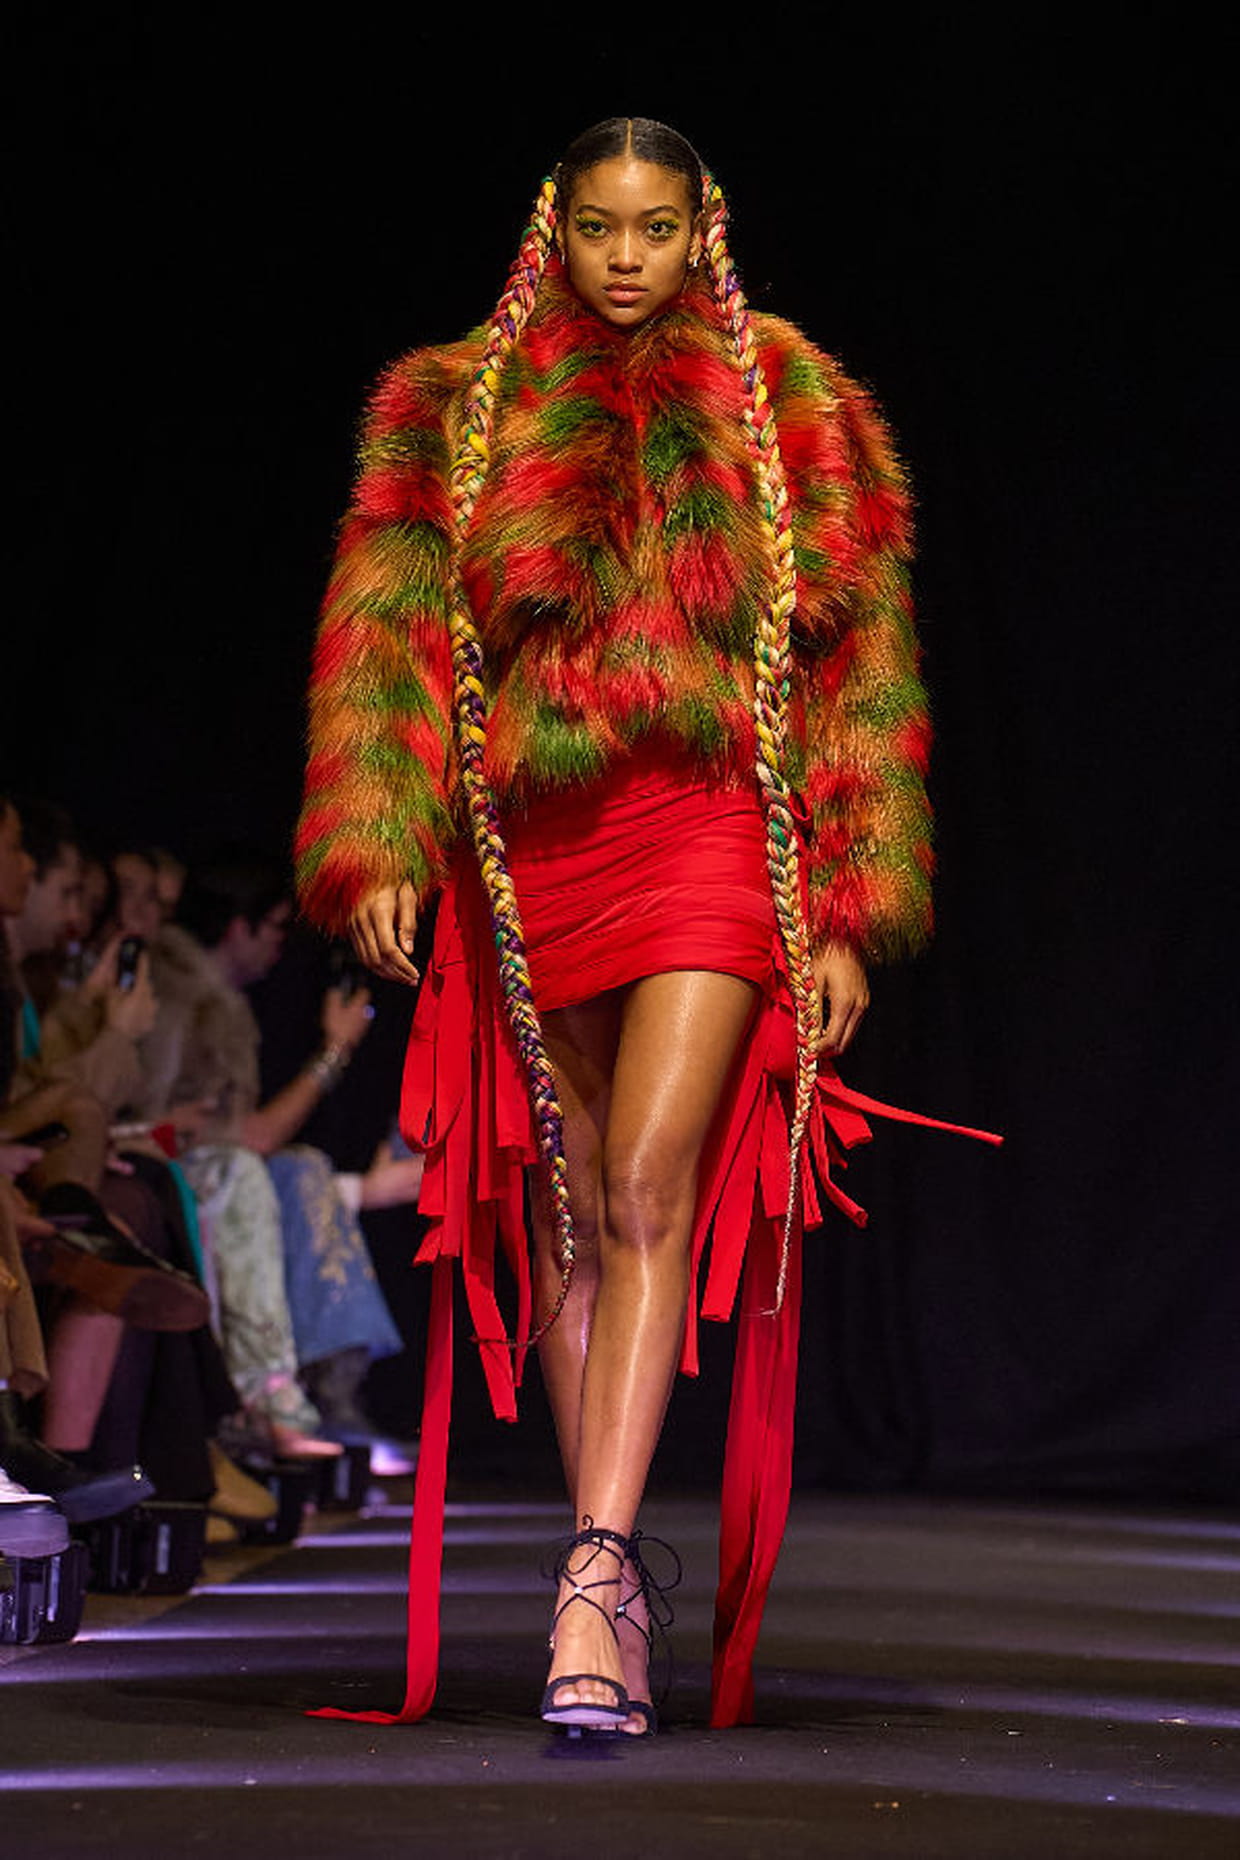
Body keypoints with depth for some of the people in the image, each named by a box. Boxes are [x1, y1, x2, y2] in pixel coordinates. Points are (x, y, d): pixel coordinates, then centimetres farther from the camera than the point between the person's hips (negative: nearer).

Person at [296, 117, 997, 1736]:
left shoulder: (790, 412, 9)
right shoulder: (450, 412, 11)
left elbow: (862, 669, 8)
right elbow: (386, 633, 5)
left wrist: (850, 915, 1)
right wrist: (377, 851, -9)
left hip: (715, 831, -2)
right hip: (525, 854, 2)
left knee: (651, 1188, -17)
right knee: (568, 1216, 5)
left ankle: (597, 1571, -22)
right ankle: (615, 1592, 13)